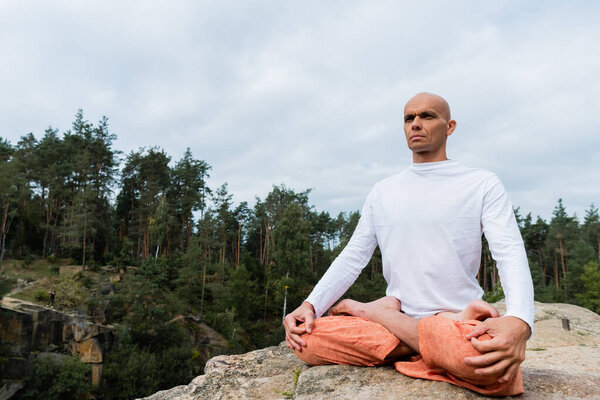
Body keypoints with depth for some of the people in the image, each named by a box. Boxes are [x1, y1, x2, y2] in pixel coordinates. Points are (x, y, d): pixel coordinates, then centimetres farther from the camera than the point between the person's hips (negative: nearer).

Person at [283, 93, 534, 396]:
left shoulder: (483, 185, 2)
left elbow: (510, 254, -11)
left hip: (459, 323, -1)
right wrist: (310, 305, -9)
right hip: (397, 314, 2)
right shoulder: (382, 192, 12)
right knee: (306, 337, -21)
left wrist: (518, 321, -32)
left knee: (493, 363, -38)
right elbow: (352, 258, 8)